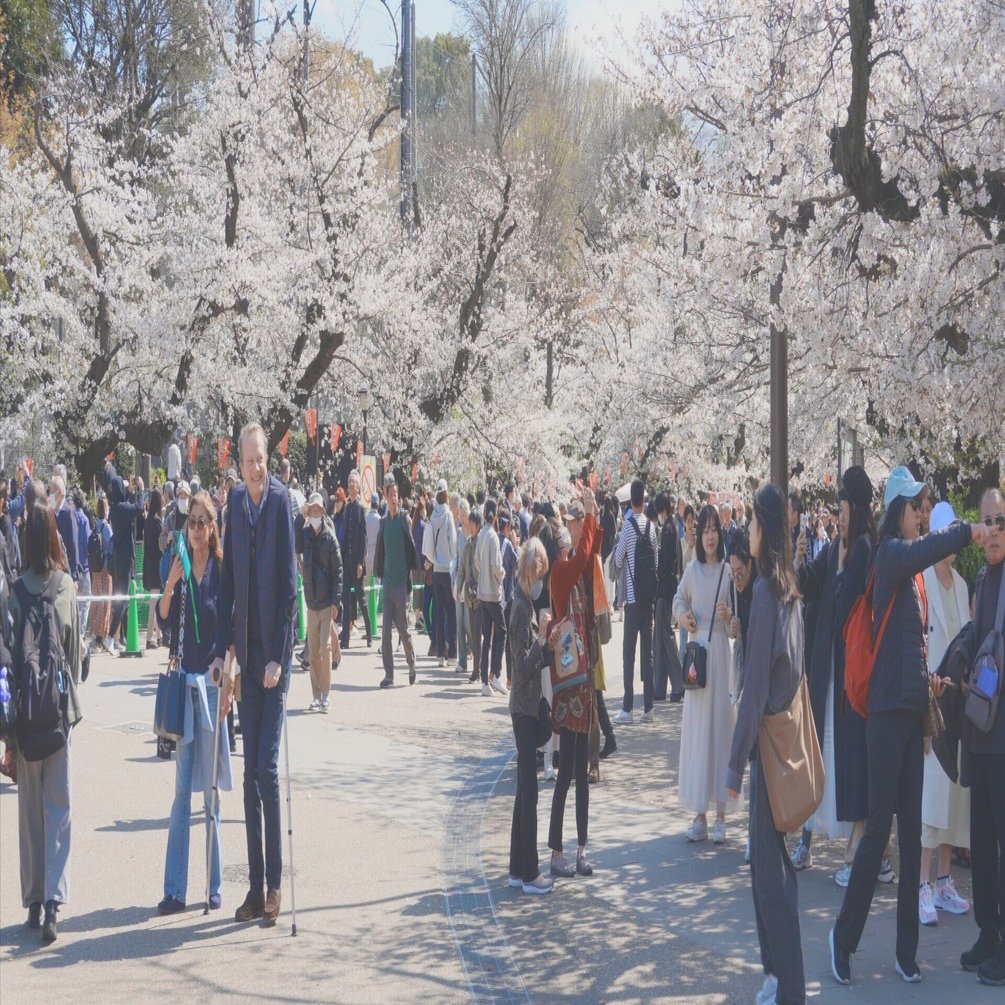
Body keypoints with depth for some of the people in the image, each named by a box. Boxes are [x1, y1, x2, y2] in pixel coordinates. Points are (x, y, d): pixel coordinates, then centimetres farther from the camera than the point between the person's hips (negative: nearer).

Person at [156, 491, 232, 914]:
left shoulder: (223, 569, -4)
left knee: (211, 789, 4)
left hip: (213, 680, -3)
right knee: (182, 790, 3)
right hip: (185, 677, 3)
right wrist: (169, 587, -17)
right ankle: (174, 890, 4)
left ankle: (215, 886, 12)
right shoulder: (178, 565, 6)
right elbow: (165, 622, 0)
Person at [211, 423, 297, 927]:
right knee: (251, 771, 8)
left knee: (267, 767, -7)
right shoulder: (236, 502, 8)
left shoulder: (281, 501, -8)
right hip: (246, 654, 6)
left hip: (274, 652, -6)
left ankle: (274, 885, 2)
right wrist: (223, 653, 6)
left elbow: (289, 585, -11)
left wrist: (278, 657, -14)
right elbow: (228, 585, 10)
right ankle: (256, 886, 14)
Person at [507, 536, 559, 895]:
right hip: (524, 707, -10)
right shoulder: (521, 609, -16)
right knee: (529, 791, -6)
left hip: (527, 706, 10)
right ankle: (528, 874, -2)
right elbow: (524, 668, -20)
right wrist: (543, 638, -22)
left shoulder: (529, 607, 14)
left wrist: (549, 645, 3)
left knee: (525, 789, 13)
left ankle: (518, 868, 18)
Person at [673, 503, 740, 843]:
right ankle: (700, 815, 11)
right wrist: (683, 615, 2)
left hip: (722, 651, -3)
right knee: (696, 729, 4)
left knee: (721, 725, -1)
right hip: (696, 648, 3)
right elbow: (678, 599, 22)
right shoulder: (692, 570, 8)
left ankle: (720, 816, 6)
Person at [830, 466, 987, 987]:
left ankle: (906, 949, 16)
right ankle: (844, 936, 8)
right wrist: (967, 531, -27)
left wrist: (929, 679, 6)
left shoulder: (912, 568, 17)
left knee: (911, 830, 10)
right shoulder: (890, 553, -7)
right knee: (880, 826, -5)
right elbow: (924, 550, -31)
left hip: (911, 708, 9)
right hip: (887, 709, -9)